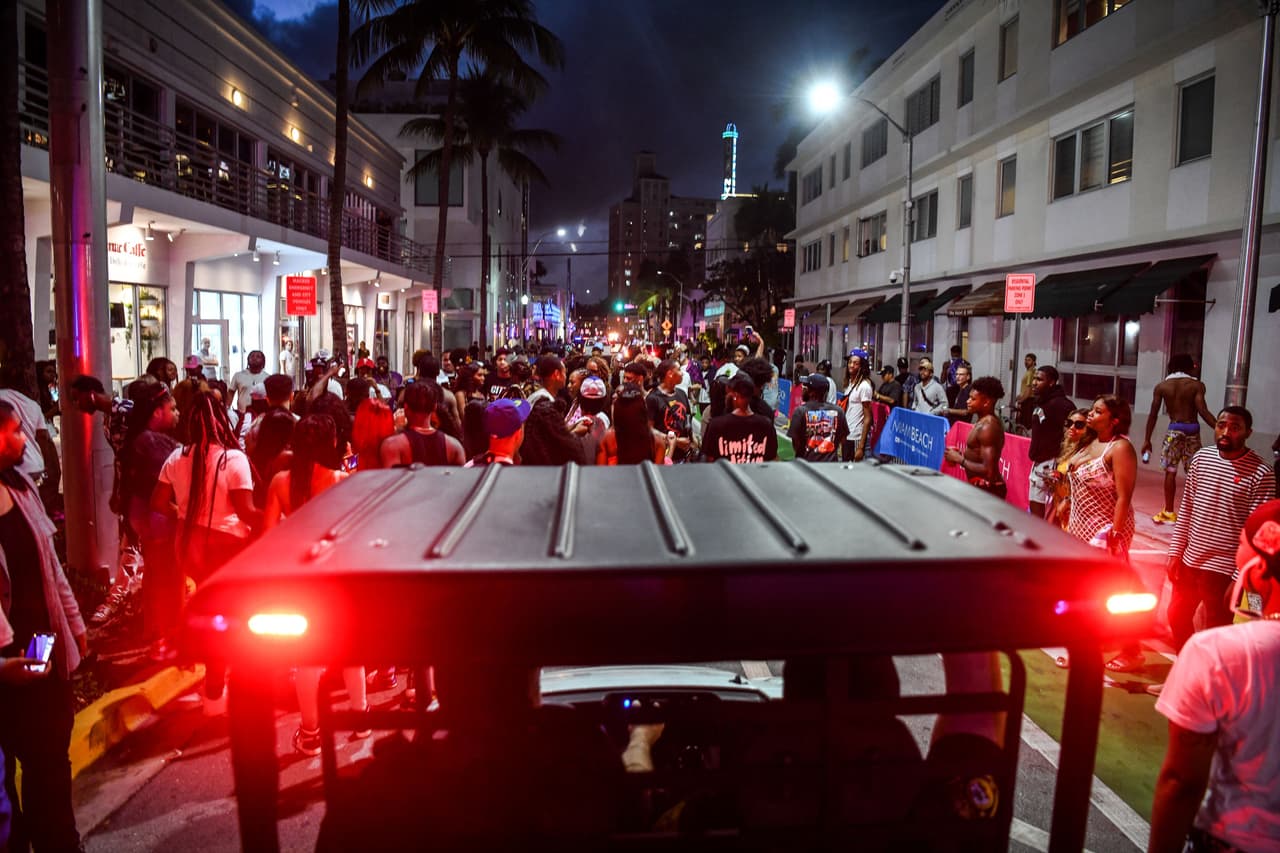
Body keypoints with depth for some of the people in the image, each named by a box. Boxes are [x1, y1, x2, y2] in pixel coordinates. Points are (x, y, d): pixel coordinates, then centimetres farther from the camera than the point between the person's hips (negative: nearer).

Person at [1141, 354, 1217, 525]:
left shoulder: (1161, 386, 1)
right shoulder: (1197, 385, -3)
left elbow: (1153, 414, 0)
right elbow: (1203, 411, -14)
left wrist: (1147, 439, 3)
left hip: (1174, 430, 0)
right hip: (1192, 430, 0)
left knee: (1170, 472, 6)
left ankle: (1168, 512, 9)